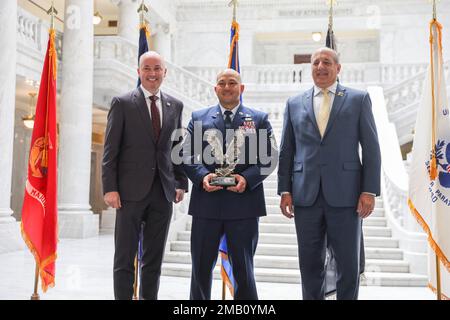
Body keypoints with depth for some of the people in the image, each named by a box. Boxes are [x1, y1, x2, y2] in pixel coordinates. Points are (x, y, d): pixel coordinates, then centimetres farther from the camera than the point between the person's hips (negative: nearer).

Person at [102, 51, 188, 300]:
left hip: (163, 192, 4)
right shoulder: (122, 103, -1)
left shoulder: (175, 106, 11)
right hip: (132, 191, -4)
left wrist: (181, 183, 8)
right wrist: (110, 188, -10)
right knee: (125, 258, 3)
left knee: (154, 258, 11)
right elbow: (110, 150, -4)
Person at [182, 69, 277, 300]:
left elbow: (269, 158, 2)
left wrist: (247, 178, -15)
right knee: (201, 267, 9)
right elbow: (187, 155, 6)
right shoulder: (199, 118, 12)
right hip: (206, 203, 1)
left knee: (243, 268, 7)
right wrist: (202, 176, -13)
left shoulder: (259, 119, 9)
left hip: (243, 203, -1)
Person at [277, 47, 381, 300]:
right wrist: (285, 190, 3)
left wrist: (369, 191, -6)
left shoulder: (358, 99, 7)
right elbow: (286, 151, 11)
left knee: (349, 264, 4)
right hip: (306, 195, 2)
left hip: (345, 194, -2)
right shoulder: (295, 104, 13)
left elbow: (371, 148, 2)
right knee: (310, 263, 8)